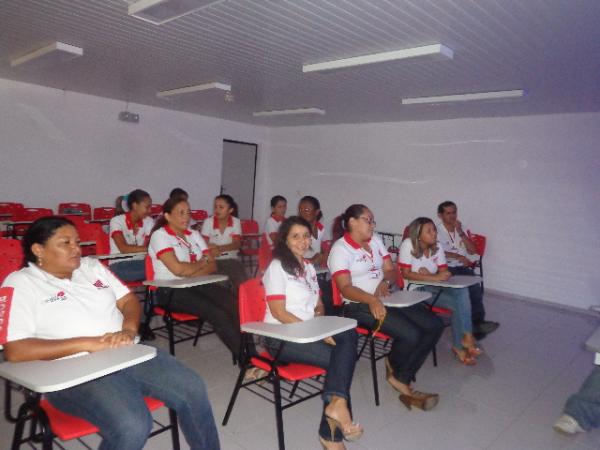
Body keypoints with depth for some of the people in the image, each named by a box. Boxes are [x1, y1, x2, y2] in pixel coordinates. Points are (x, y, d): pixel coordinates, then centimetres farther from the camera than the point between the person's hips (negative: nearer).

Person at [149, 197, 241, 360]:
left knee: (235, 306, -23)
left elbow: (212, 266, 8)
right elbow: (178, 269, -16)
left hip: (197, 285, 6)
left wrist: (191, 273, -11)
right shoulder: (160, 235, -2)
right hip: (170, 291, -5)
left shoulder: (194, 234, 17)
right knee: (218, 314, -28)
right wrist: (202, 263, 1)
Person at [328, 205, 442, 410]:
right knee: (411, 334, -24)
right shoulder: (340, 248, -9)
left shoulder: (375, 241, 13)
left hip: (387, 300, 8)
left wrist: (385, 282, -11)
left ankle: (402, 379, -1)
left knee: (435, 325, -8)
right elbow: (345, 288, -18)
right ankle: (395, 371, 9)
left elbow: (391, 270, 13)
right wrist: (371, 300, -35)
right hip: (359, 306, -8)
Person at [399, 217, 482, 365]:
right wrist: (434, 277, -26)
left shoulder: (437, 247, 2)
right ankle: (463, 342, -3)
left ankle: (462, 344, -16)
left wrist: (428, 274, -20)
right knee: (458, 304, -21)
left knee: (462, 291, -21)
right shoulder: (408, 245, -15)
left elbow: (444, 272, 1)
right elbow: (406, 274, -20)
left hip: (433, 287, 6)